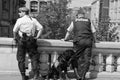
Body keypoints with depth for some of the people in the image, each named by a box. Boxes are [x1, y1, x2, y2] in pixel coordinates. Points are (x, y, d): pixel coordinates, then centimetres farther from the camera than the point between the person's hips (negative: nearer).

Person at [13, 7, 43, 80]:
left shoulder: (20, 20, -3)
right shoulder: (33, 20, 7)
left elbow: (15, 30, -7)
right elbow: (41, 28, -1)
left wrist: (15, 37, 9)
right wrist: (37, 36, 4)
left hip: (21, 40, -2)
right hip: (31, 40, 2)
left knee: (21, 59, 8)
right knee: (34, 57, 9)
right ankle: (36, 74, -2)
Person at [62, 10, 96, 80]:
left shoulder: (74, 22, 13)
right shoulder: (88, 21, 17)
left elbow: (69, 32, 15)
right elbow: (93, 32, 14)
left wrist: (65, 39, 30)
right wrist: (92, 39, 29)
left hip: (79, 41, -1)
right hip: (88, 41, 1)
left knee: (79, 59, 5)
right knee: (87, 59, 3)